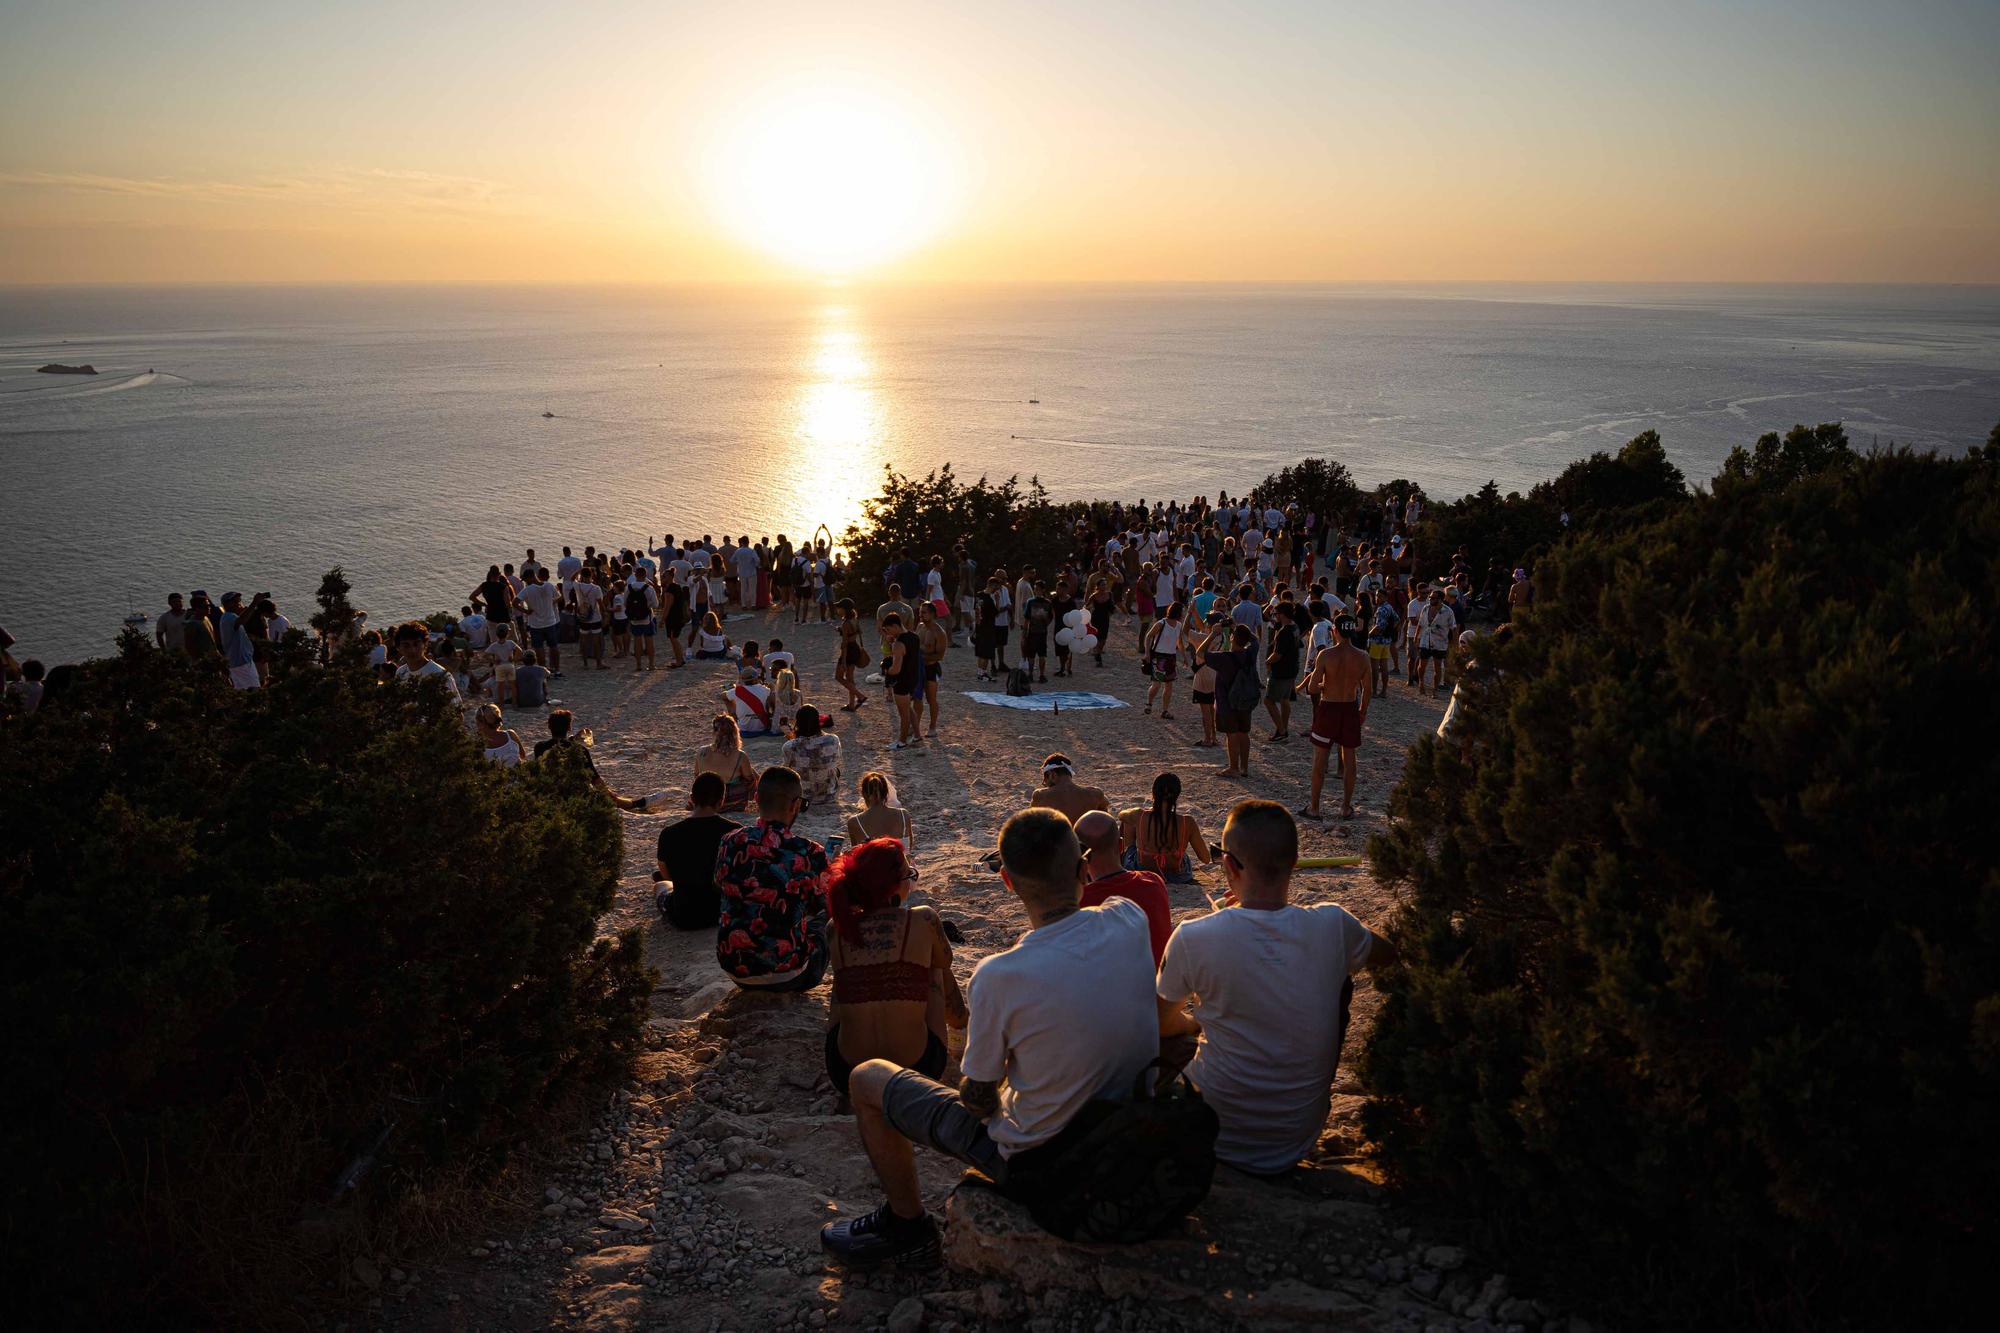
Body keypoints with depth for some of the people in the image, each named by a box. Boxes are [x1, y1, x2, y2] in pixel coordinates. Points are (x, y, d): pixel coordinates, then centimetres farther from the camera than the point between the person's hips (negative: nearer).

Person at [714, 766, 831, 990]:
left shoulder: (728, 844, -8)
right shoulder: (810, 854, -18)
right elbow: (822, 908, 0)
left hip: (735, 970, 3)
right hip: (787, 975, -3)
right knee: (817, 923, 28)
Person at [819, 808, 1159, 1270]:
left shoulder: (999, 976, -29)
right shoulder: (1130, 921, -15)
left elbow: (979, 1097, -12)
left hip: (1040, 1163, -6)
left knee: (866, 1078, 9)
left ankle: (908, 1227, 25)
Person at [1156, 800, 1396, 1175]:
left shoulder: (1192, 938, -20)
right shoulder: (1331, 925, -14)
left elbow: (1162, 1026, -1)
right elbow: (1388, 955, 11)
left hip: (1219, 1140, -1)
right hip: (1299, 1141, 2)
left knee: (1171, 1045, 26)